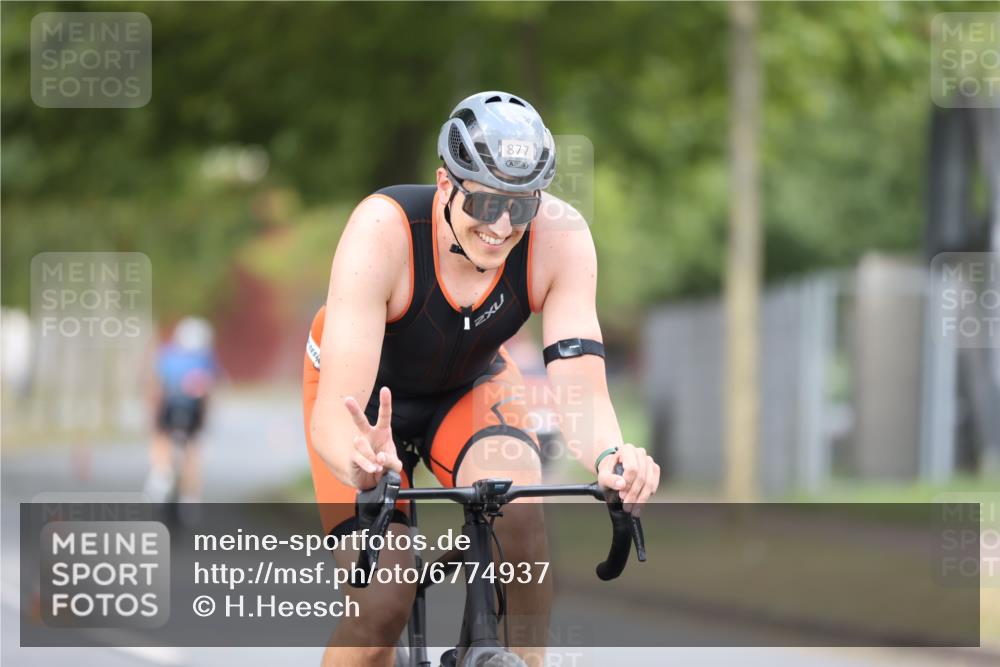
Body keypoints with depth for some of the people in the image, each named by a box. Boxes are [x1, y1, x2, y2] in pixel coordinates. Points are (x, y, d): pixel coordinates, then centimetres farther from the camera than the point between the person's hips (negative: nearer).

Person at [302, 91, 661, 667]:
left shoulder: (560, 235, -29)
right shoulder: (382, 231, -37)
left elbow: (580, 384, -35)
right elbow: (333, 411, -43)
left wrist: (610, 458, -57)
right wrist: (362, 464, -66)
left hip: (470, 384, 2)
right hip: (372, 393, -2)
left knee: (518, 505, -31)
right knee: (383, 606, -18)